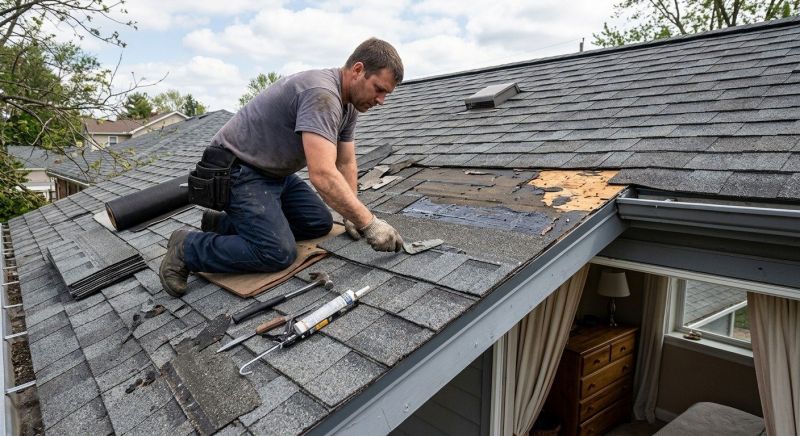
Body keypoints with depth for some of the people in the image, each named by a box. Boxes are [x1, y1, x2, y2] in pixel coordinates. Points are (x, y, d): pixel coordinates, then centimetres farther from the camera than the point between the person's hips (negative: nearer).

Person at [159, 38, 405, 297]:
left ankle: (225, 223, 15)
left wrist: (351, 215, -1)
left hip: (275, 173, 10)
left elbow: (346, 163, 9)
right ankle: (187, 248, 0)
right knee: (279, 254, -20)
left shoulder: (350, 103, 4)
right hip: (238, 170, -10)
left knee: (320, 224, 6)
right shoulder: (321, 94, -28)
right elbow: (322, 175, -37)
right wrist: (368, 224, -32)